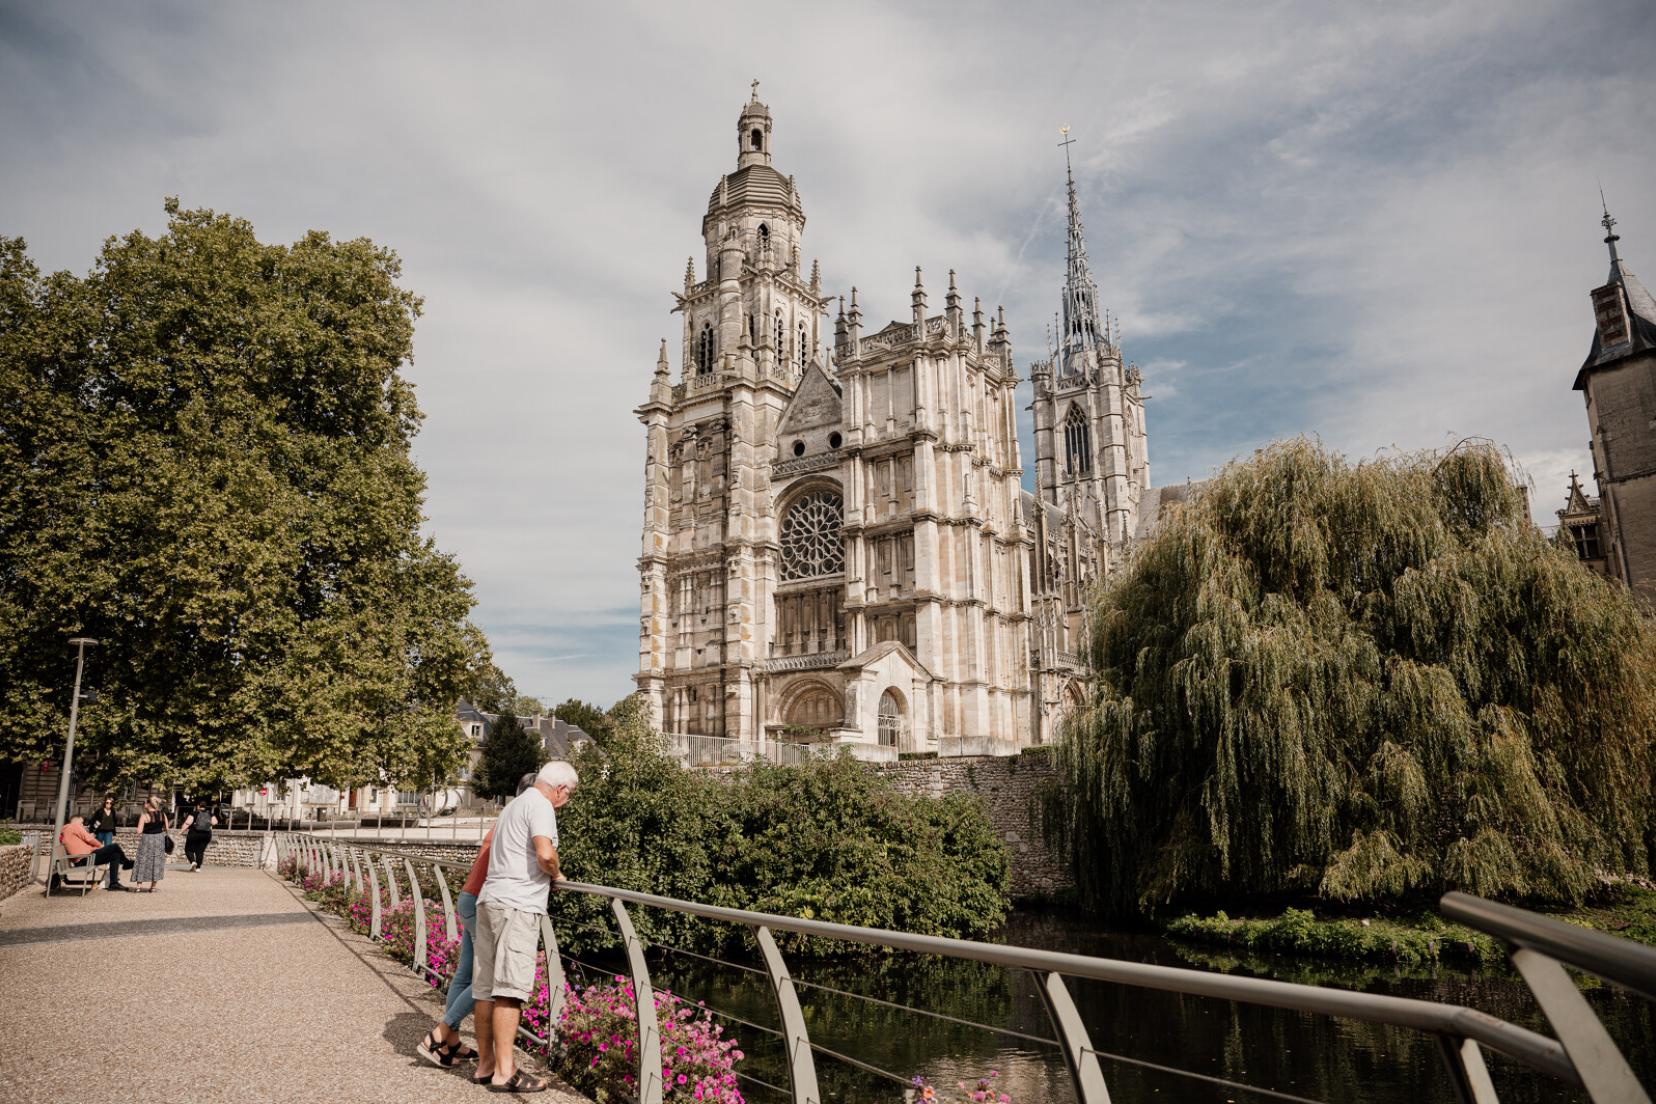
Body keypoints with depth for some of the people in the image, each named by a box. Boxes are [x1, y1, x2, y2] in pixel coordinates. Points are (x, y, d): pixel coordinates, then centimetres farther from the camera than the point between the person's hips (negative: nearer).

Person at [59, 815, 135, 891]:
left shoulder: (63, 834, 26)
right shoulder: (75, 826, -2)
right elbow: (88, 839, -9)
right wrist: (101, 845, 4)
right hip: (86, 858, -11)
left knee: (115, 855, 15)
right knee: (115, 846, -11)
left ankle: (114, 883, 11)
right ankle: (126, 863, 15)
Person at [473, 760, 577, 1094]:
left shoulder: (514, 804, 23)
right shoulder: (539, 805, -7)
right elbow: (545, 853, -20)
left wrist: (546, 874, 30)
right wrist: (556, 874, -1)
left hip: (490, 901, 9)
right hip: (517, 905, -9)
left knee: (486, 988, 11)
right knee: (510, 988, -8)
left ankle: (485, 1063, 18)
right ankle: (504, 1072, -7)